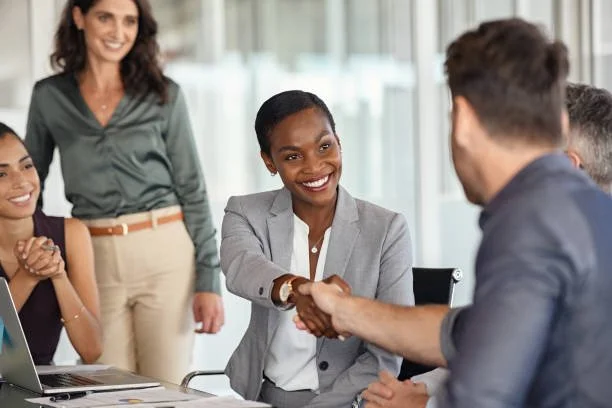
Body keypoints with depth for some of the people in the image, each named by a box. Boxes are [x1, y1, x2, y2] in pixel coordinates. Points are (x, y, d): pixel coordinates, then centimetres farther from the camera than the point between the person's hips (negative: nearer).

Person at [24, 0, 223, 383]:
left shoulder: (164, 95, 2)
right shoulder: (49, 97, 5)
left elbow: (192, 189, 1)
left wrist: (209, 280, -6)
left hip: (167, 254, -1)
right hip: (94, 262, 1)